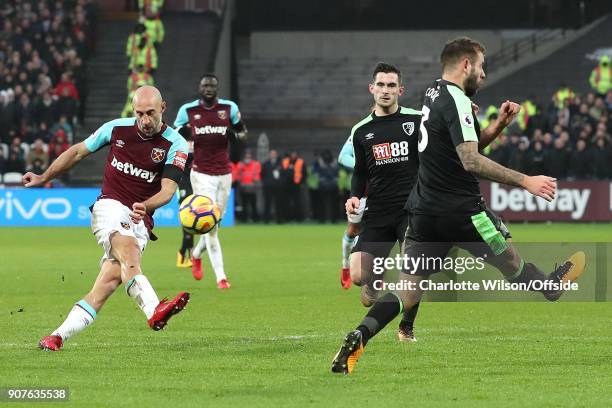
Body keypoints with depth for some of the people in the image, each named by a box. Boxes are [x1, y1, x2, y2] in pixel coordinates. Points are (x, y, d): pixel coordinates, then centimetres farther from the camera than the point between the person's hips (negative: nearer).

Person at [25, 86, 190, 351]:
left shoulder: (176, 145, -3)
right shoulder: (116, 129, 3)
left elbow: (168, 189, -13)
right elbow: (78, 152, 19)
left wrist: (145, 206, -34)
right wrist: (44, 177, 27)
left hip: (140, 221, 1)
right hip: (110, 207, -1)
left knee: (111, 279, -16)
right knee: (129, 250, -32)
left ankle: (57, 337, -14)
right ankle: (154, 311, -56)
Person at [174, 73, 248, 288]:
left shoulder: (229, 108, 1)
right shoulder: (188, 110, -3)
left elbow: (243, 132, 13)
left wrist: (235, 135, -10)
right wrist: (182, 134, -15)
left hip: (224, 174, 3)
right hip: (202, 174, -3)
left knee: (215, 222, 12)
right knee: (210, 224, -12)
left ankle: (197, 254, 43)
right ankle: (220, 276, -10)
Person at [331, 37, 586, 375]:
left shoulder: (433, 94, 15)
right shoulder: (457, 100, -15)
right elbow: (471, 161, -24)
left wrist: (498, 125, 12)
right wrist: (526, 181, -22)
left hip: (423, 210, 8)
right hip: (460, 210, -8)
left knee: (407, 291, 1)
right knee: (511, 262, 20)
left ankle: (358, 338, -17)